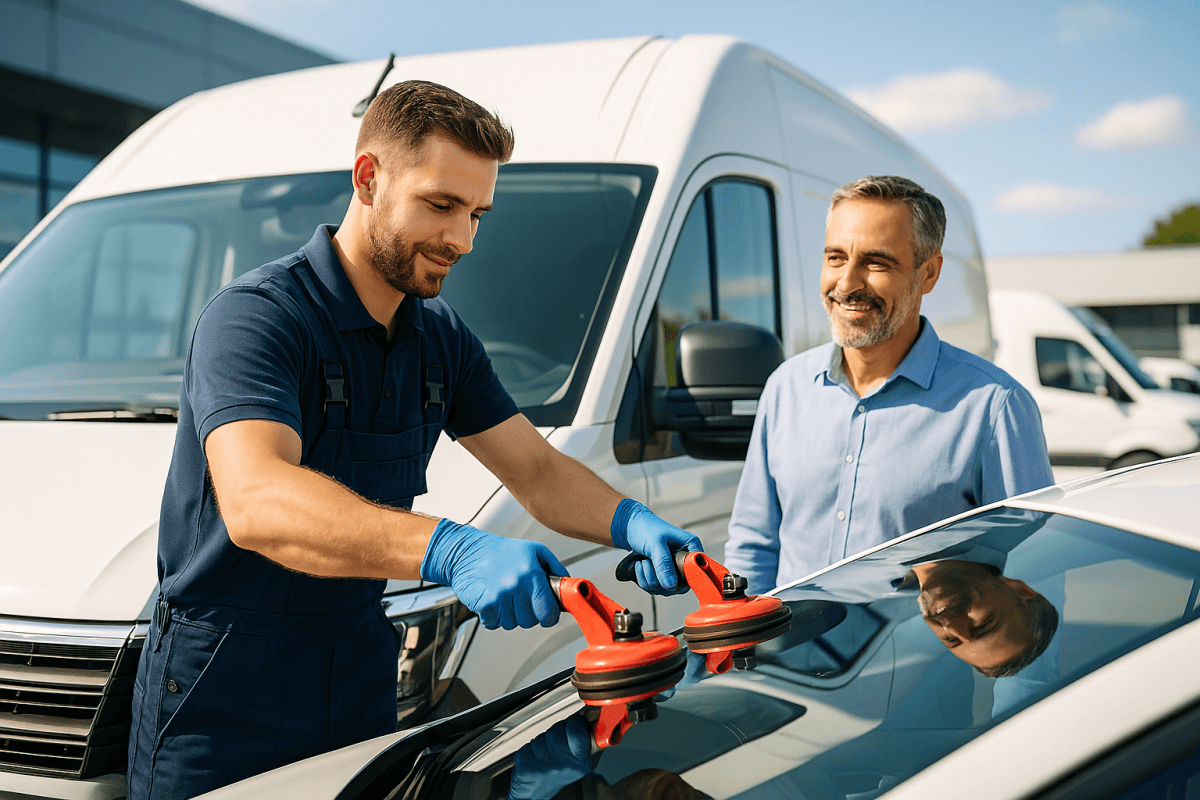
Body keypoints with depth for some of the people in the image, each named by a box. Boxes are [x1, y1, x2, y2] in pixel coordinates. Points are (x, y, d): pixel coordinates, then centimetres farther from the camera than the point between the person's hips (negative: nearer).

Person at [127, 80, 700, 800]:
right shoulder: (256, 316, -21)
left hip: (362, 681, 7)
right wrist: (452, 551, -50)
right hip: (222, 696, -6)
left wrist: (632, 523, -15)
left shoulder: (442, 339, 5)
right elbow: (255, 502, -37)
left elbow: (539, 471, 7)